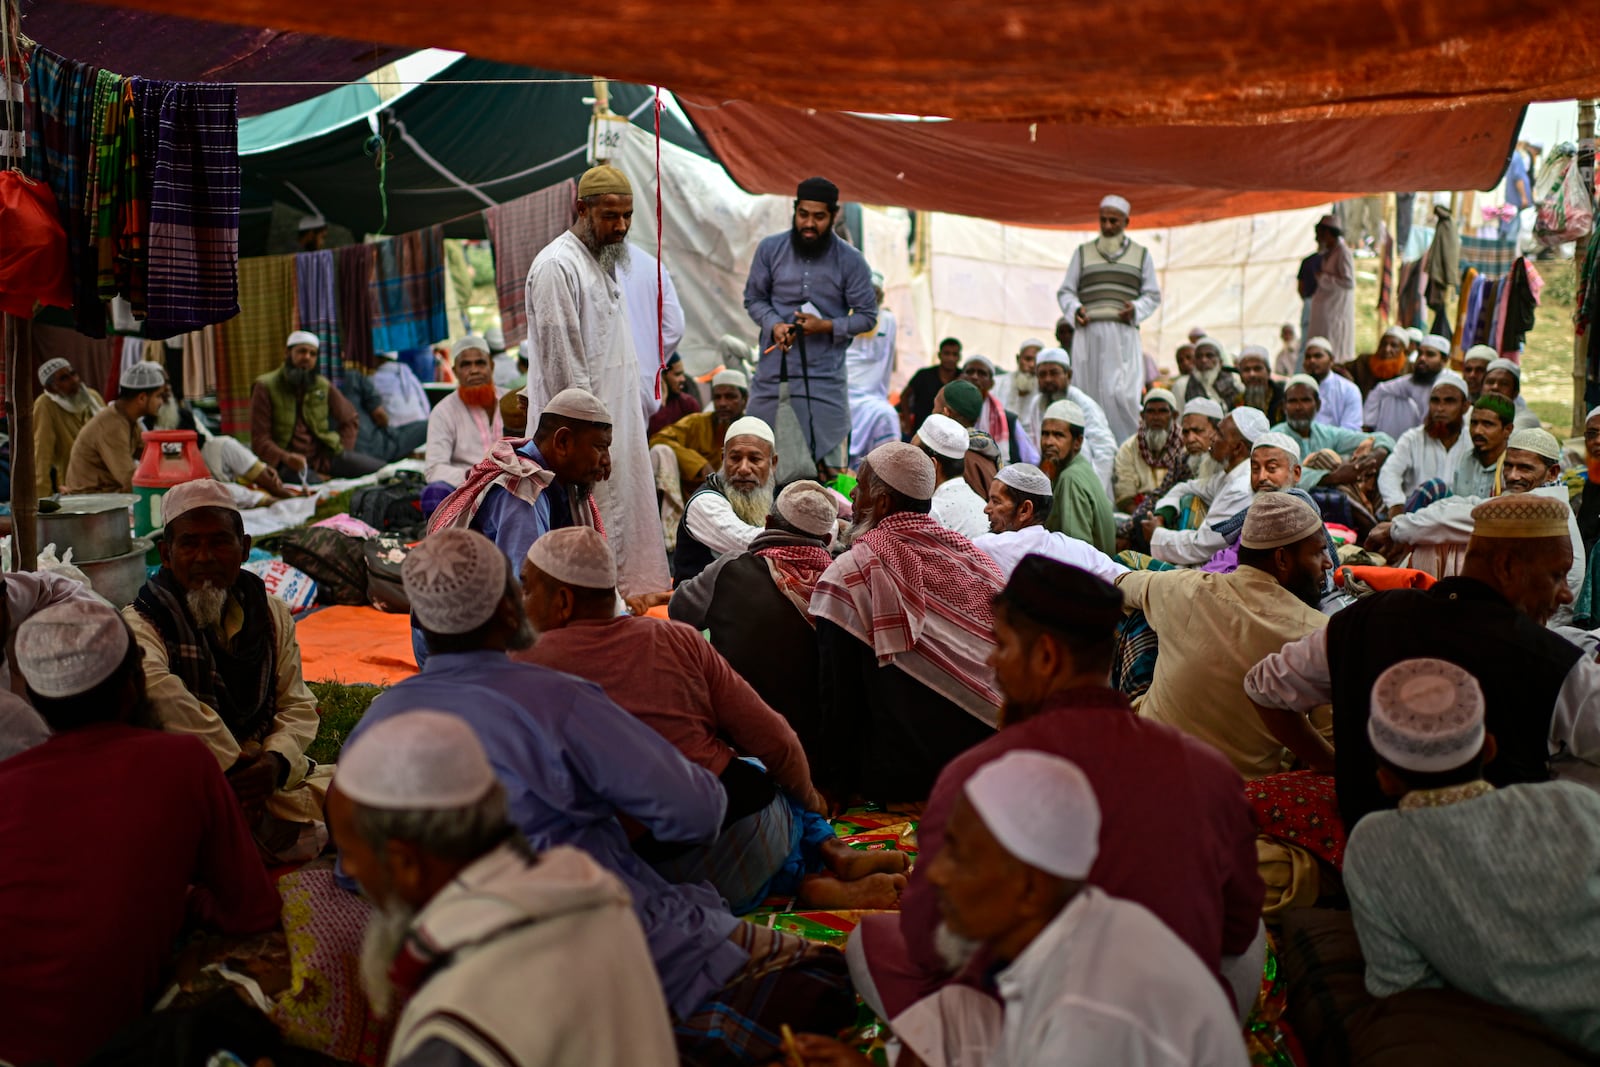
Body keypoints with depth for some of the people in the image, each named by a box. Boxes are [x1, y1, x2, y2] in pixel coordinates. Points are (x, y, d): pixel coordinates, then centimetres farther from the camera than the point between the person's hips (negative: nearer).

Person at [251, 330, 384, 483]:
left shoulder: (323, 386, 10)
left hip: (323, 456, 5)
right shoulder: (265, 387, -1)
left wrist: (341, 452, 7)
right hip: (287, 462, -5)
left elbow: (350, 420, 23)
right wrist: (286, 458, -24)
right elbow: (260, 439, -6)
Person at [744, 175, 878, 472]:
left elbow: (867, 316, 3)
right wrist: (773, 324, -10)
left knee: (826, 462, -1)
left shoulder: (851, 260, -2)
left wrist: (828, 326, -14)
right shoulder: (770, 249, 3)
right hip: (773, 373, 2)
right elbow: (753, 298, 11)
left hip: (824, 378, -2)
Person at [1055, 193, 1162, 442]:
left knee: (1121, 394, -14)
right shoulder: (1083, 252, 17)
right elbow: (1065, 291, 14)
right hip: (1089, 332, 1)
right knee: (1089, 395, -3)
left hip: (1123, 332, -1)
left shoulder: (1142, 254, 16)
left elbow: (1153, 295, 13)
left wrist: (1135, 309, -8)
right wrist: (1075, 310, -7)